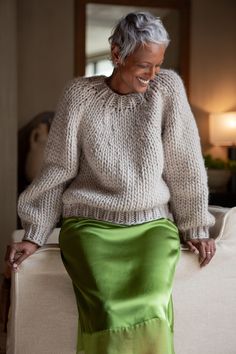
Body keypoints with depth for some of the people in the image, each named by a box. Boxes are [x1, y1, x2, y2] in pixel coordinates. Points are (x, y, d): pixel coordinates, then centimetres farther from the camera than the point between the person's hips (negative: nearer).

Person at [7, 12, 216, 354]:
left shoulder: (168, 87, 2)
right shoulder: (80, 94, 0)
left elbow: (185, 164, 4)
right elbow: (57, 170, 3)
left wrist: (195, 228, 4)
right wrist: (35, 235, 1)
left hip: (152, 223, 1)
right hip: (90, 224, 0)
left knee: (150, 306, -26)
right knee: (108, 310, -25)